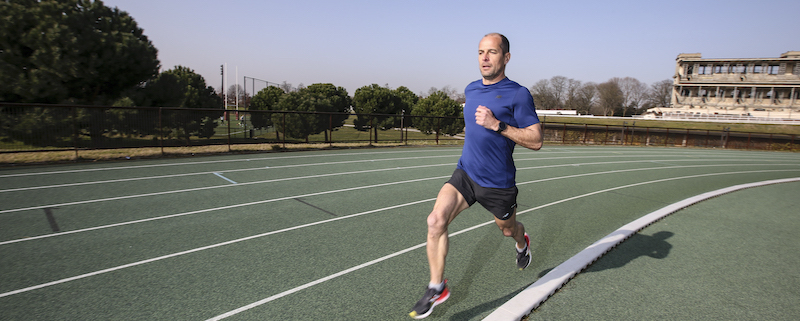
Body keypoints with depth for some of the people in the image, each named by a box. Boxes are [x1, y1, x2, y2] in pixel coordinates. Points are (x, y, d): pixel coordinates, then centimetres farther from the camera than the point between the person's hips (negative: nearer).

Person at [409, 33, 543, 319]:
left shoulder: (518, 94, -12)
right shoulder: (471, 90, 7)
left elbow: (535, 140, -17)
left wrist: (497, 125, -25)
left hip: (498, 184, -3)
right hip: (465, 174, 4)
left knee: (508, 229, 20)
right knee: (436, 220, -17)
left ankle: (522, 242, 59)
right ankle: (436, 287, -4)